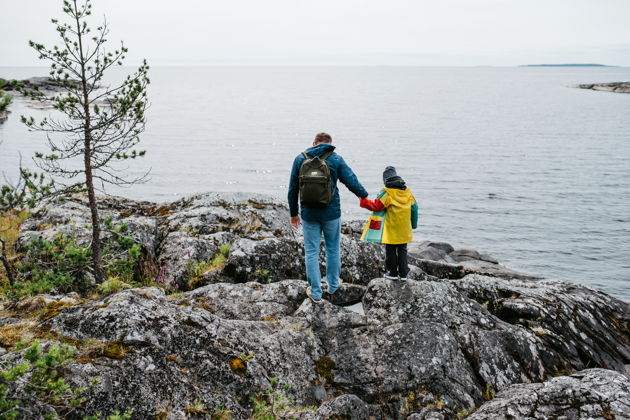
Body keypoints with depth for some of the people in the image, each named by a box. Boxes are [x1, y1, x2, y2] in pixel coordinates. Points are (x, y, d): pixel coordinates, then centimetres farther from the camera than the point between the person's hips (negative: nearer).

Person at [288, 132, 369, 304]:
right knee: (333, 249, 16)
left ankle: (315, 293, 14)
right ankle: (332, 287, 28)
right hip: (331, 213, 0)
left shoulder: (300, 159, 2)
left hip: (309, 214, 1)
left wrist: (293, 213, 14)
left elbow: (293, 189, 4)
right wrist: (363, 195, 19)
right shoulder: (335, 159, -3)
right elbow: (352, 182, -3)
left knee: (311, 252, 9)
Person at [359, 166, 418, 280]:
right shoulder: (407, 191, 5)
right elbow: (414, 207, 10)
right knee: (402, 250, 13)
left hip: (392, 229, -5)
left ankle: (392, 273, 15)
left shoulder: (386, 193, -13)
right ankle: (403, 274, 16)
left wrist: (363, 201, -1)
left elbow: (376, 206, -14)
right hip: (405, 230, 5)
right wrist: (414, 224, 20)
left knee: (391, 250, 8)